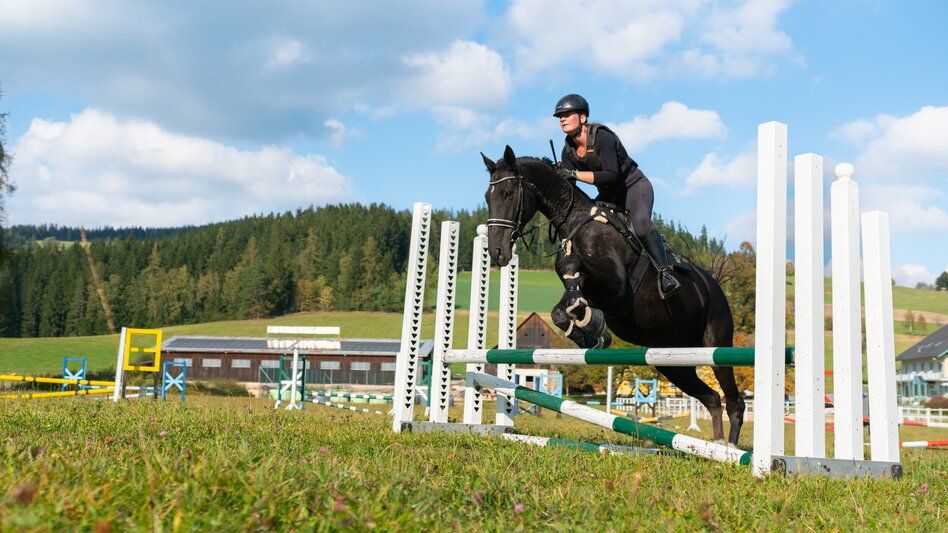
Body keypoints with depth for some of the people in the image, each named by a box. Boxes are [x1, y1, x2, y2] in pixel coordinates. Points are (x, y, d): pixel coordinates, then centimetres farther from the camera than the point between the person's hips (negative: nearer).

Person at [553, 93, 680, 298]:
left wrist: (575, 174, -36)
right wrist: (555, 174, -23)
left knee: (640, 223, -36)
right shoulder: (569, 150, -1)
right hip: (608, 197, 8)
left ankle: (665, 272, -31)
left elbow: (612, 175, -32)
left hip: (634, 187, -8)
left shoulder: (601, 137, -23)